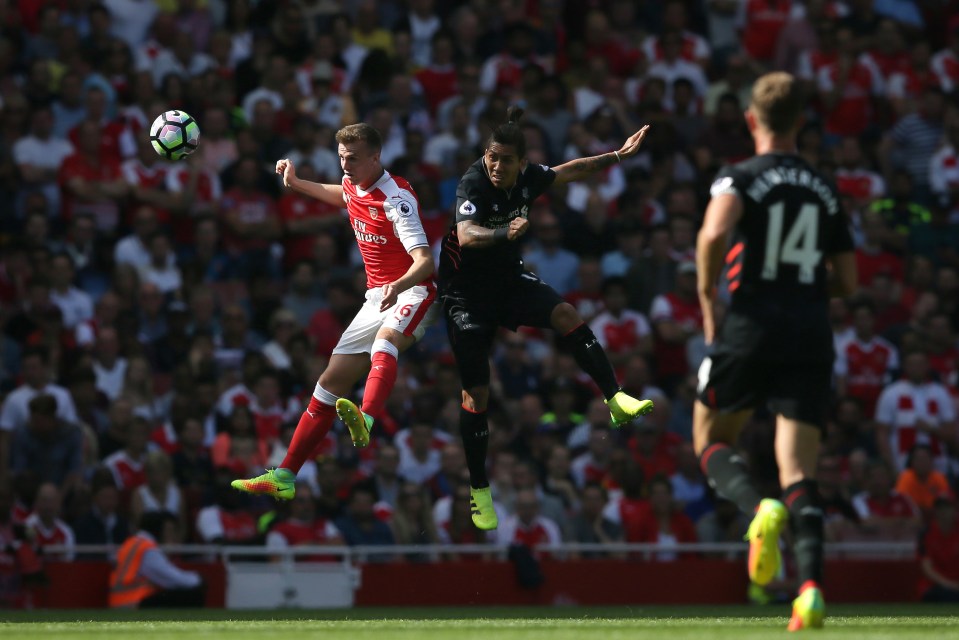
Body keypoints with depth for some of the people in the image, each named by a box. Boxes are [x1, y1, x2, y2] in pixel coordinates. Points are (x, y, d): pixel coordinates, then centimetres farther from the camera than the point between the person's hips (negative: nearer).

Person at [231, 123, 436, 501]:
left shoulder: (396, 199, -21)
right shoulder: (353, 184, 5)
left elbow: (425, 260, -31)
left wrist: (398, 286, -50)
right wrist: (295, 183, 29)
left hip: (411, 294, -8)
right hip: (377, 297, 8)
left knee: (383, 345, -40)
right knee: (332, 381, 5)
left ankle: (365, 421, -68)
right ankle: (284, 477, 9)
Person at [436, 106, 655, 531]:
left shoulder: (526, 178, -7)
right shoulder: (473, 184, -25)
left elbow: (569, 171, 14)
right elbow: (466, 235, -43)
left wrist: (618, 156, 18)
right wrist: (504, 233, -61)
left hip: (508, 280, 5)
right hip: (467, 292, -5)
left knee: (566, 315, -22)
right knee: (476, 393, -3)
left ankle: (615, 401, -20)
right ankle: (479, 491, 7)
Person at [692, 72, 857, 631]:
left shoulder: (741, 178, 0)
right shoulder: (825, 189, 13)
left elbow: (714, 233, -21)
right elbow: (846, 280, 15)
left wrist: (708, 300, -7)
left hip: (752, 328, -3)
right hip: (811, 336, 3)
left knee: (711, 439, 15)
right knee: (800, 473, -1)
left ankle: (760, 508, -16)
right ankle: (812, 587, -21)